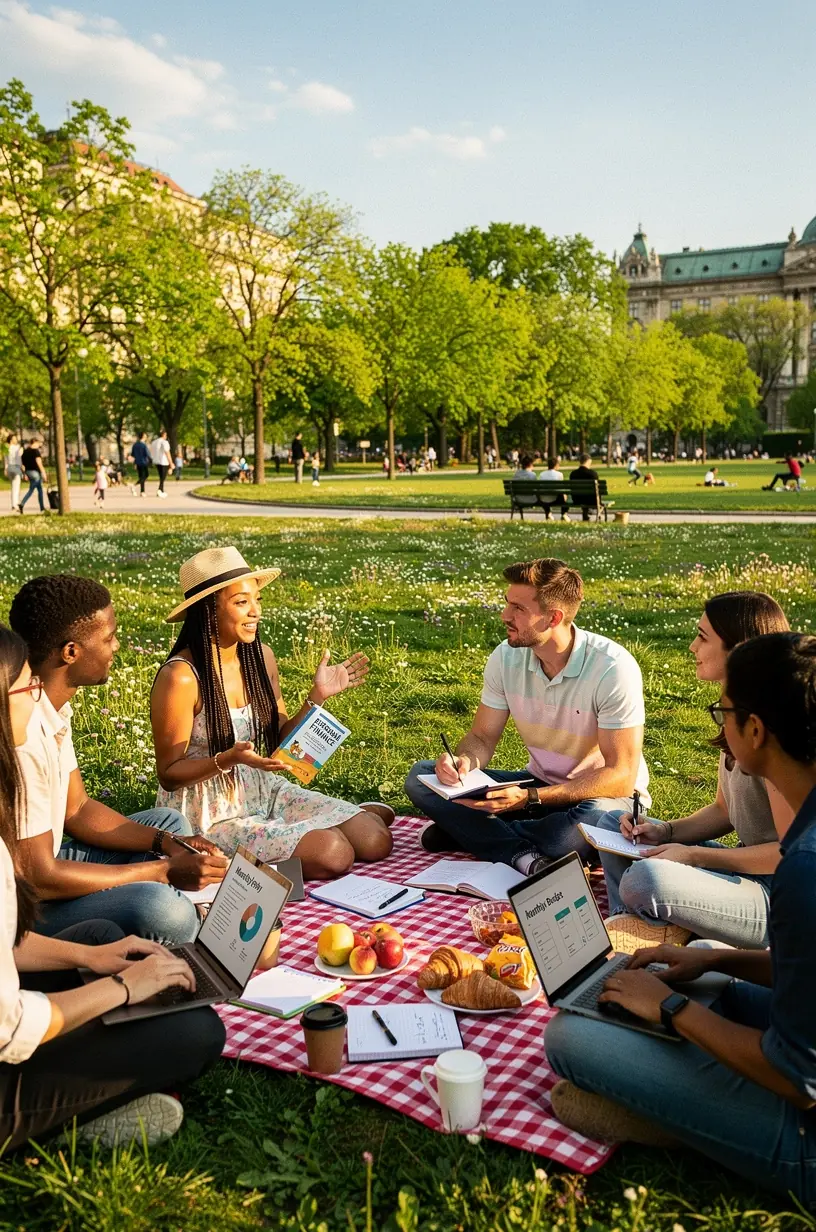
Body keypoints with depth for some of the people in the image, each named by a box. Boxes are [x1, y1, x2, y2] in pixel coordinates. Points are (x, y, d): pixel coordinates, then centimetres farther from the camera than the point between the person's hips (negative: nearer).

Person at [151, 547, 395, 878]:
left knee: (376, 841, -7)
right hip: (210, 814, -6)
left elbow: (280, 740, 8)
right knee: (332, 853, -22)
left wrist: (317, 696, -6)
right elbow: (169, 774, -14)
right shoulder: (180, 677, -21)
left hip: (265, 791, 6)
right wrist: (228, 760, -30)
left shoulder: (260, 656, -1)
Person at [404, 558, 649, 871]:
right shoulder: (506, 657, -8)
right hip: (539, 784, 5)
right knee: (422, 776, -10)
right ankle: (526, 856, -26)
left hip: (603, 793, -5)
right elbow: (482, 737, 1)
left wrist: (530, 798, -34)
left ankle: (470, 833, -19)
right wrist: (464, 761, -25)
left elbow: (621, 776, -24)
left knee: (596, 819, -42)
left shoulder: (613, 667, -24)